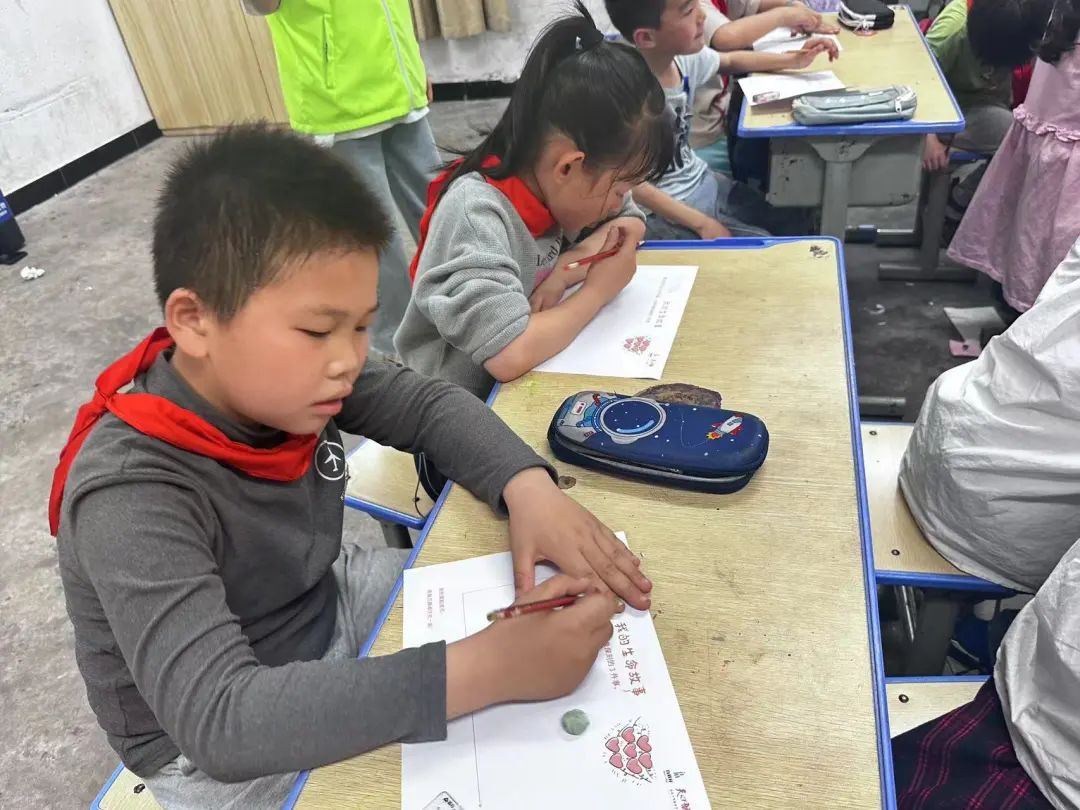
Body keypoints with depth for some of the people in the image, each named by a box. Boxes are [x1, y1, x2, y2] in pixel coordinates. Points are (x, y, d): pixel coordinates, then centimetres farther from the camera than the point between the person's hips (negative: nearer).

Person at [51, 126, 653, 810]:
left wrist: (529, 489, -26)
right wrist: (483, 670, -47)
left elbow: (430, 404, -7)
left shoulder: (279, 374, -17)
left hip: (325, 608, 6)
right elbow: (219, 717, -41)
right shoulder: (131, 499, -33)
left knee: (533, 601, 6)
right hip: (215, 747, -5)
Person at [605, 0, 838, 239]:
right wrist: (702, 224, -24)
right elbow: (630, 183, -25)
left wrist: (794, 60, 8)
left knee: (794, 224, 8)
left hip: (701, 181, 8)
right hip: (663, 212, -8)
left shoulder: (684, 56, -6)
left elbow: (730, 61, 18)